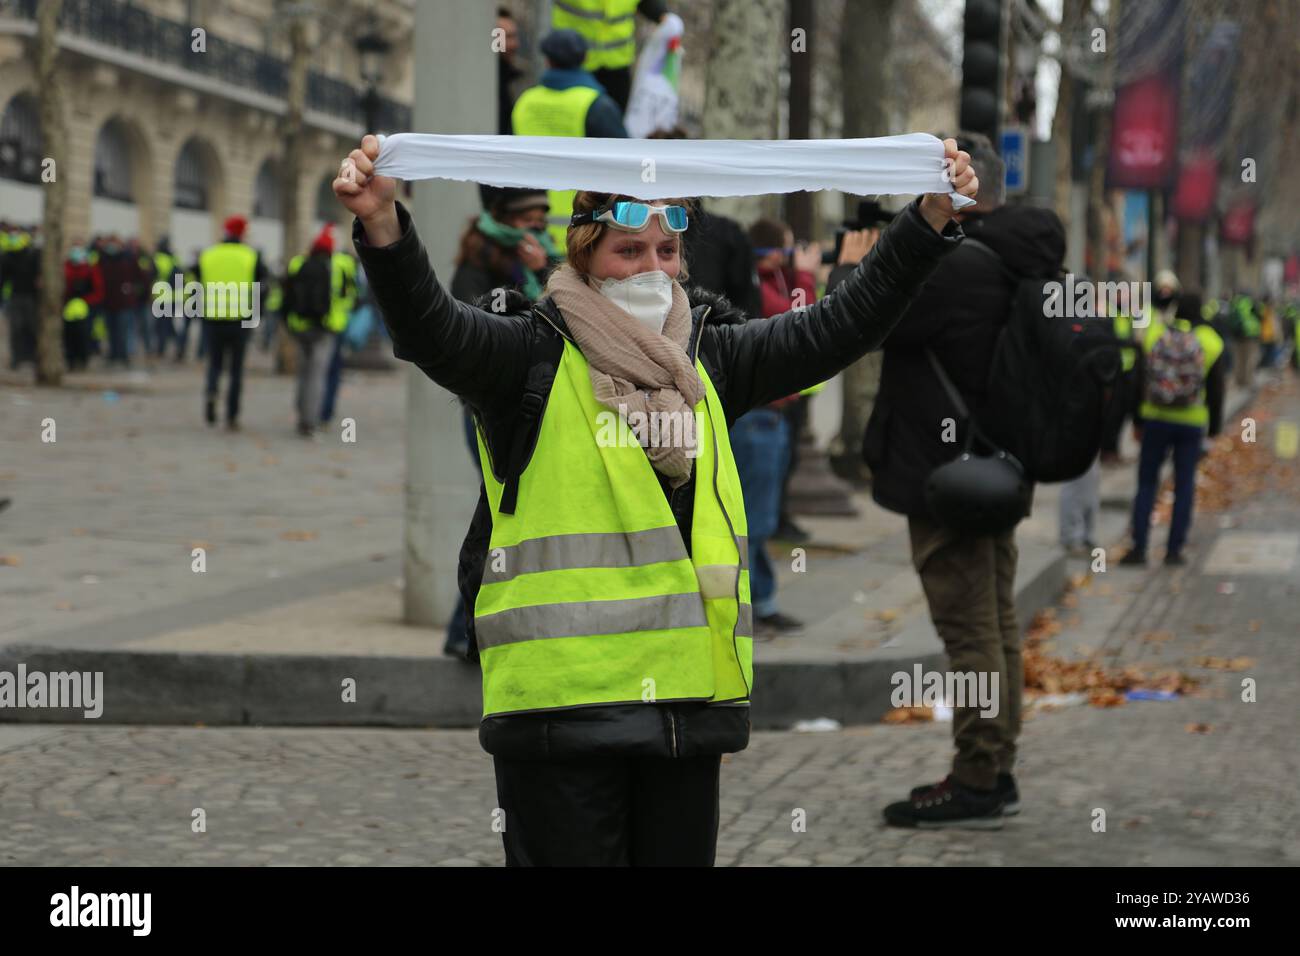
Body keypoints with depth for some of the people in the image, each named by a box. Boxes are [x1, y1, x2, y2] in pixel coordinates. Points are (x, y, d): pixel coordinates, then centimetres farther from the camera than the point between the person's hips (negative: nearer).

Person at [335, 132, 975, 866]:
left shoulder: (709, 362, 14)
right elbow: (431, 327, -19)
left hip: (689, 697, 6)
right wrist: (384, 226, -37)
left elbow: (846, 323, 16)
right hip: (563, 702, -5)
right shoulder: (534, 357, -2)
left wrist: (931, 219, 9)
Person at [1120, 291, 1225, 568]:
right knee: (1184, 485, 8)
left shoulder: (1153, 334, -1)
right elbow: (1216, 390, 0)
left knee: (1147, 483, 8)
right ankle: (1174, 549, 6)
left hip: (1155, 420, 1)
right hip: (1192, 423, -1)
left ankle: (1139, 547, 0)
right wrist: (1214, 428, 10)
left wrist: (1137, 421, 9)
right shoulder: (1211, 342, -3)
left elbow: (1139, 381, 1)